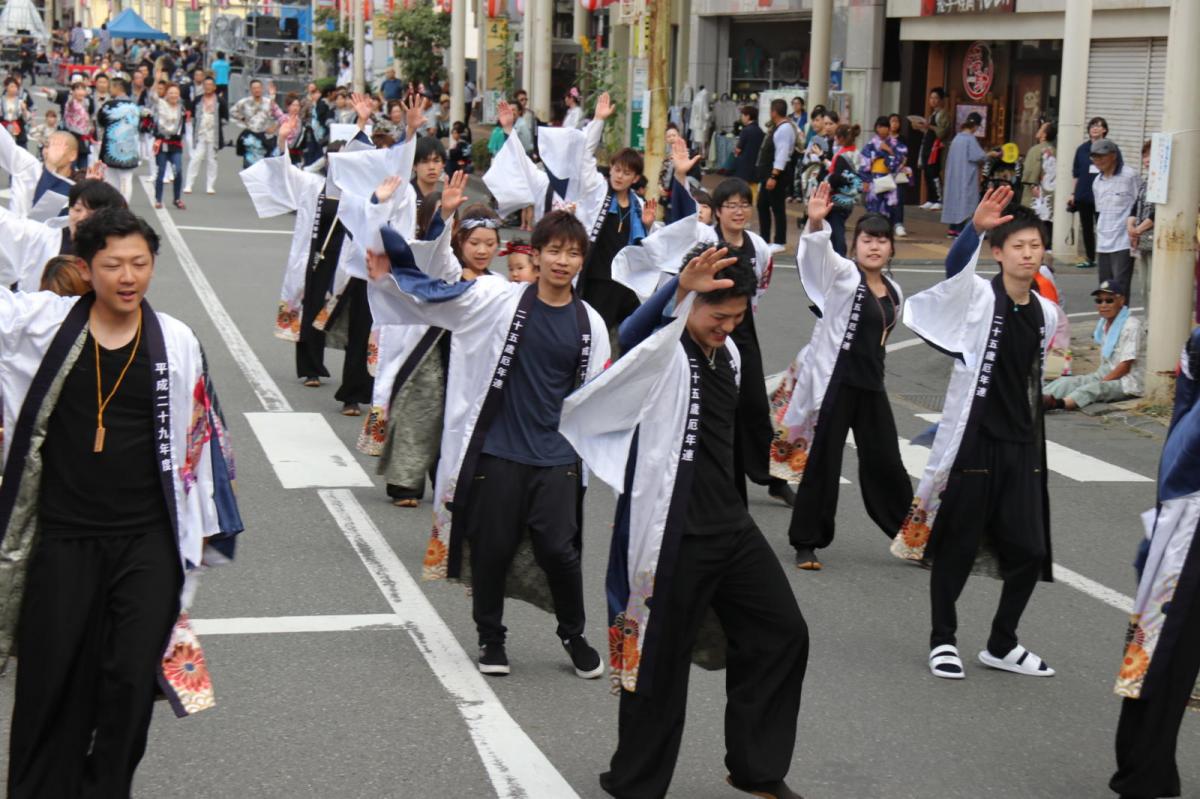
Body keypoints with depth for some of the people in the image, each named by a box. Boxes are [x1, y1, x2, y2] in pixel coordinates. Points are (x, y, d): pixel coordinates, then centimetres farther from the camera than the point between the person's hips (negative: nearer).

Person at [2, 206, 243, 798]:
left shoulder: (177, 343, -1)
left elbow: (199, 434, 7)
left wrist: (203, 529, 10)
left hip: (149, 542, 0)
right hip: (63, 538, 0)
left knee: (132, 680, 4)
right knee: (51, 682, 8)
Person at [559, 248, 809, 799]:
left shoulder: (727, 353, 12)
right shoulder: (662, 352, -13)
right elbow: (631, 336, -38)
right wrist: (678, 290, -56)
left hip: (729, 523, 8)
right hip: (672, 534, -8)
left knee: (782, 633, 11)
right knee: (661, 660, 1)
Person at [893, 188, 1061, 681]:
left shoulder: (1046, 314, 9)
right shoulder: (978, 297, -8)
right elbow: (956, 268, -30)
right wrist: (974, 228, -48)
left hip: (1021, 445, 6)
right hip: (973, 439, -5)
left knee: (1030, 551, 5)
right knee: (958, 546, 3)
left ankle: (1002, 646, 20)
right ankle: (943, 641, 18)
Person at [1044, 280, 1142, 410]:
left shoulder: (1131, 325, -11)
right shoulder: (1104, 322, 13)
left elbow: (1125, 366, -15)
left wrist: (1102, 382, -17)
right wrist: (1100, 379, 3)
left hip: (1125, 381, -8)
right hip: (1105, 375, 8)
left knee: (1094, 388, -36)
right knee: (1067, 382, -15)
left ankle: (1057, 403, -64)